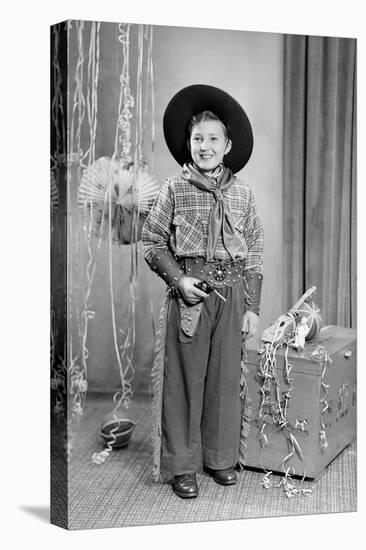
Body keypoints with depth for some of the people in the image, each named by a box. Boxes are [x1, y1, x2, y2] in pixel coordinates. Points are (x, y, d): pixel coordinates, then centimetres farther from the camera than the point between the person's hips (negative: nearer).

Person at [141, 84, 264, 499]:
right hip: (188, 294, -2)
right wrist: (178, 279, -11)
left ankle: (221, 457, 26)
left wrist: (252, 307, 5)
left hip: (231, 295, 2)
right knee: (184, 379, 2)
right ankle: (182, 466, 15)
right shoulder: (174, 190, 0)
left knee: (226, 378, 9)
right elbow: (151, 242, 3)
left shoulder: (242, 193, 6)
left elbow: (254, 254, 8)